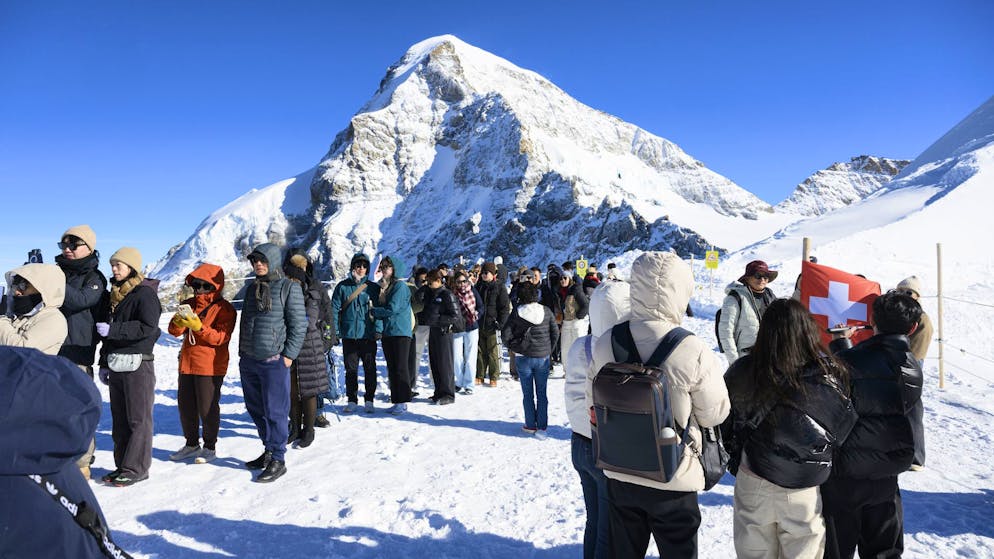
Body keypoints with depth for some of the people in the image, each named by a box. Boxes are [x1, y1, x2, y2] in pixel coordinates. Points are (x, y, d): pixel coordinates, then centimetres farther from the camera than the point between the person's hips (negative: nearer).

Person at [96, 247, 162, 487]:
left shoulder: (145, 293, -9)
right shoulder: (115, 294, 17)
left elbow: (148, 328, -20)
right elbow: (109, 331, 21)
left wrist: (113, 330, -19)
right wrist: (104, 363, 17)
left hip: (138, 365, -8)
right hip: (116, 365, 9)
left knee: (138, 419, -2)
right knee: (119, 419, 13)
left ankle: (136, 468, 4)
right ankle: (122, 465, 22)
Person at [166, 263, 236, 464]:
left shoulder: (224, 309, -7)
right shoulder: (188, 304, 11)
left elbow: (221, 337, -15)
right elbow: (174, 331, 4)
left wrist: (199, 327, -28)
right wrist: (179, 322, -19)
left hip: (210, 366, -6)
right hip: (187, 363, 7)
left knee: (207, 407, -1)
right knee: (185, 405, 13)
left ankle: (210, 447, 15)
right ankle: (192, 444, 29)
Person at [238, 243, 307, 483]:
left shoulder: (289, 287, -6)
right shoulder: (251, 288, 14)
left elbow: (298, 325, -8)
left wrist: (289, 355, -12)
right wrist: (242, 351, 17)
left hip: (274, 361, -7)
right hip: (248, 361, 7)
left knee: (275, 411, -3)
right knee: (256, 409, 14)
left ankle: (278, 460, 7)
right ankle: (269, 451, 29)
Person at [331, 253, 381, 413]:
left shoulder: (373, 288, 4)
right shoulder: (342, 286, 4)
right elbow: (335, 309, 4)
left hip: (368, 335, 0)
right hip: (349, 335, 1)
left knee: (370, 369, 4)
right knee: (350, 369, 8)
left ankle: (369, 400, 14)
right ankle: (352, 400, 17)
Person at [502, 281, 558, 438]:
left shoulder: (517, 312, -11)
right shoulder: (546, 311, -5)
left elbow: (505, 333, -12)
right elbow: (556, 333, -1)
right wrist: (549, 349, 11)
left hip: (523, 357, -1)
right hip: (543, 357, 2)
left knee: (528, 394, 11)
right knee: (542, 393, 9)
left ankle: (531, 426, 18)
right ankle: (542, 427, 9)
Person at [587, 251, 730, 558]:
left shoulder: (604, 345, -11)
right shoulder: (694, 351, -23)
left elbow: (593, 405, 1)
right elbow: (714, 414, -10)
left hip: (619, 475, 3)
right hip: (674, 481, -3)